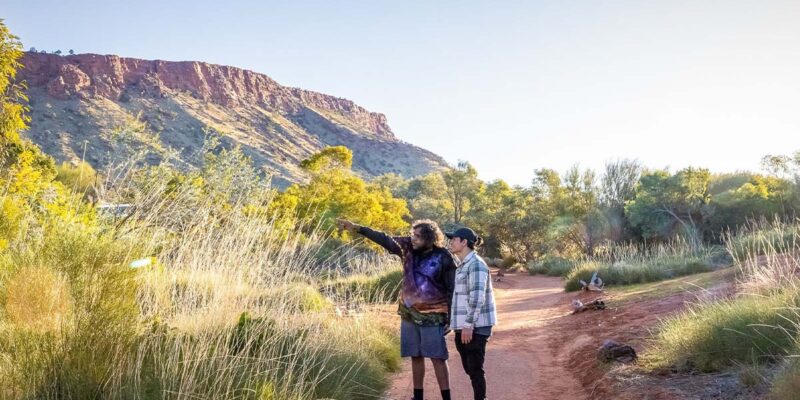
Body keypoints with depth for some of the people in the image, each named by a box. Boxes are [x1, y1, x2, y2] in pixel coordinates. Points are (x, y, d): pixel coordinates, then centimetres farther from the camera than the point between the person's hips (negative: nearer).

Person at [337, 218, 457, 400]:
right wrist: (357, 228, -2)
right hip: (409, 313, 5)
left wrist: (450, 319, -11)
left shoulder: (444, 258, -15)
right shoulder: (407, 247, -2)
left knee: (438, 358, -3)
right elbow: (384, 239, 4)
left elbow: (452, 290, -10)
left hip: (432, 316, -5)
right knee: (415, 356, 12)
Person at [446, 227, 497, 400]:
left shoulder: (476, 264, -14)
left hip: (475, 326, -9)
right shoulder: (463, 265, 15)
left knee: (475, 368, -3)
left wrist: (468, 325, -23)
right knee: (469, 367, 15)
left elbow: (477, 298, -21)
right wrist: (458, 324, 22)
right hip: (464, 326, 9)